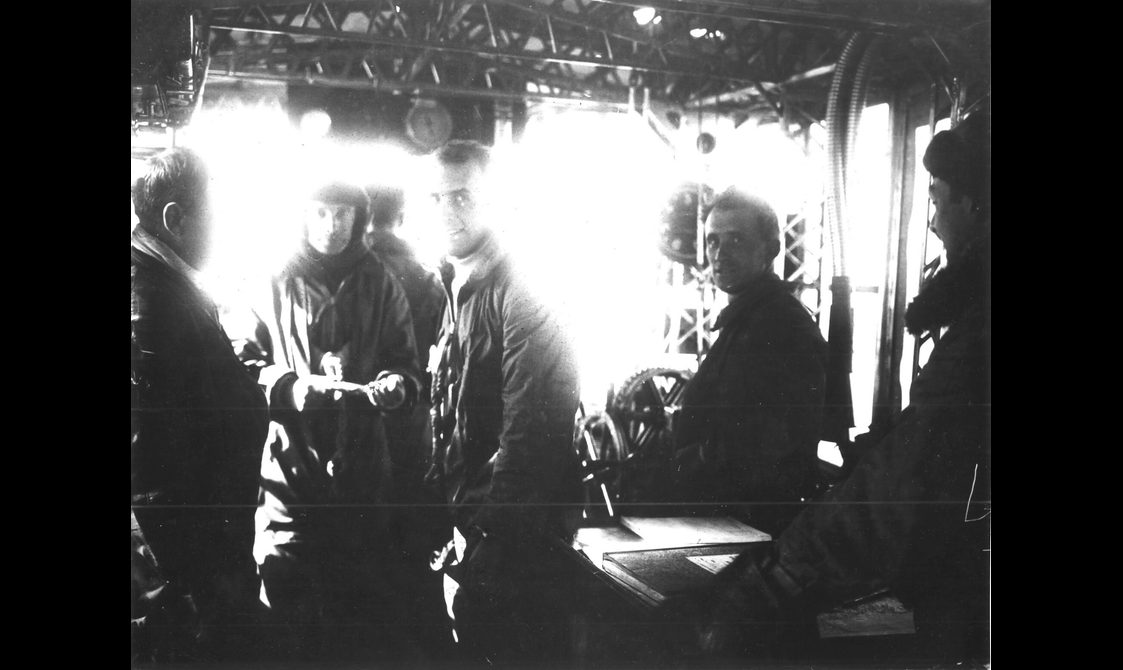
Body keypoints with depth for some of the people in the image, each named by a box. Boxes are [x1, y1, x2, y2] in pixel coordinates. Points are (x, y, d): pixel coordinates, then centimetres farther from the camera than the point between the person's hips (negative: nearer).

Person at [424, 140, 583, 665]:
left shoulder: (522, 297, -16)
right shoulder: (450, 290, 9)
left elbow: (529, 434, -20)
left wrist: (479, 531, -16)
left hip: (520, 535, -7)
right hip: (466, 523, 8)